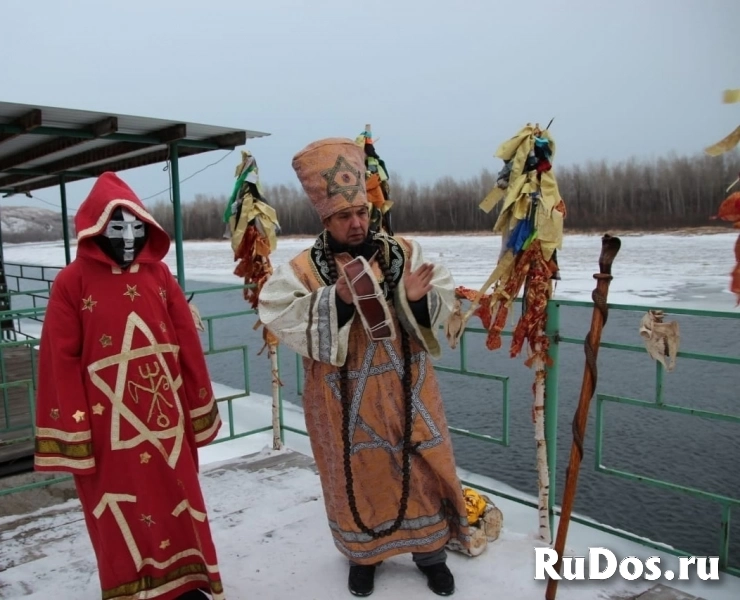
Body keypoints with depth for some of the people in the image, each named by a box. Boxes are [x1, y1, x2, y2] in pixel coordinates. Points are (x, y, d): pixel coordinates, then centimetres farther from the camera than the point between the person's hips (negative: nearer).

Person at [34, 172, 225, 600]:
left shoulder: (160, 274, 2)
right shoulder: (73, 282, -7)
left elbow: (189, 346, 5)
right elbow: (61, 362, -8)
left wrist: (199, 413, 6)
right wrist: (73, 433, -8)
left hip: (165, 420, 3)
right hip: (108, 426, -3)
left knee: (177, 502, 16)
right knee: (121, 516, 11)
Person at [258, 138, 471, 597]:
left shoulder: (404, 252, -3)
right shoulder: (303, 270, -9)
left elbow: (444, 304, -2)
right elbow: (284, 321, -21)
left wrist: (419, 298, -24)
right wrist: (338, 299, -32)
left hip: (408, 391, 2)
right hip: (345, 400, -1)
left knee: (423, 469, 13)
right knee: (357, 475, 14)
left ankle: (431, 551, 38)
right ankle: (363, 554, 40)